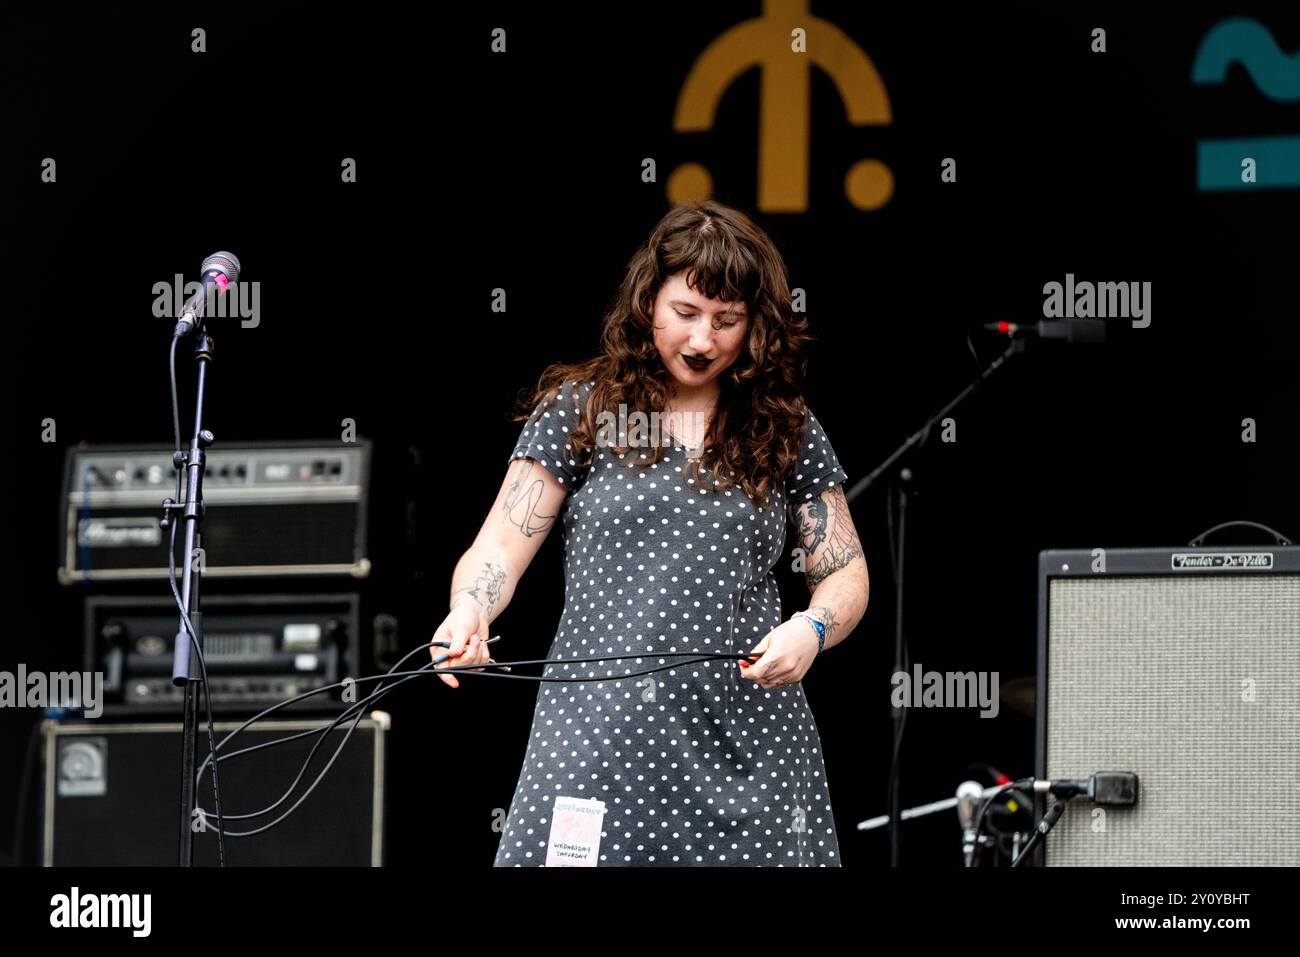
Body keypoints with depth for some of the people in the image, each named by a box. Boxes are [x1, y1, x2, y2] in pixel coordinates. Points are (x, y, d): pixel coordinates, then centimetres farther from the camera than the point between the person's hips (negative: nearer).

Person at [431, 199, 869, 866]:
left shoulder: (787, 431, 11)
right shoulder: (579, 409, 6)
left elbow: (845, 574, 13)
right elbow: (501, 547, 0)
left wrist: (811, 630, -10)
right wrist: (469, 611, -22)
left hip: (747, 752, 2)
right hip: (601, 740, -1)